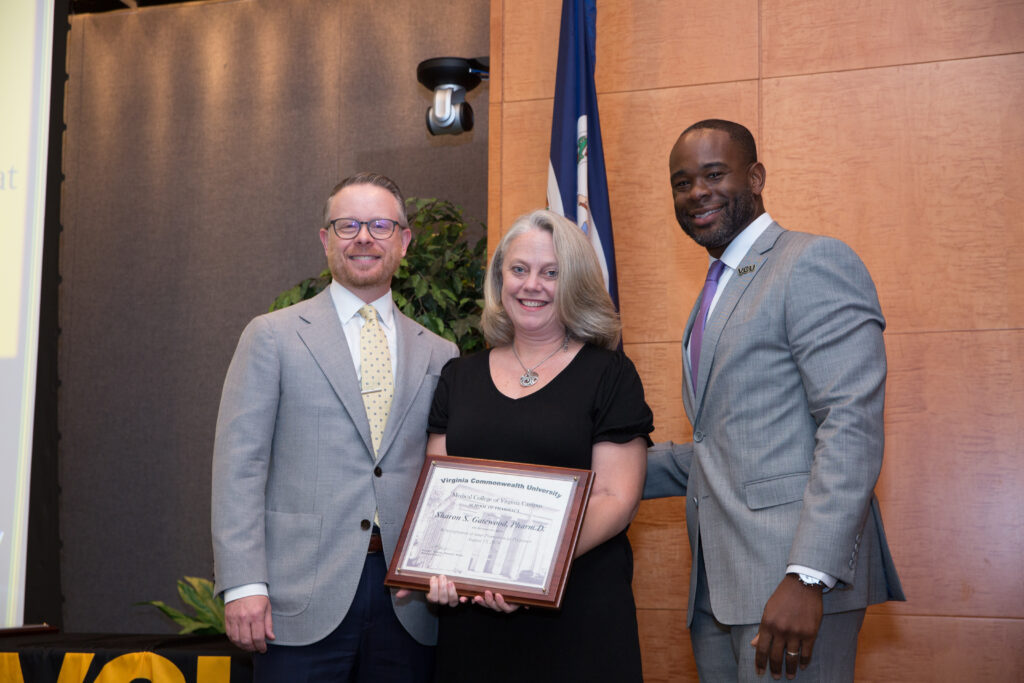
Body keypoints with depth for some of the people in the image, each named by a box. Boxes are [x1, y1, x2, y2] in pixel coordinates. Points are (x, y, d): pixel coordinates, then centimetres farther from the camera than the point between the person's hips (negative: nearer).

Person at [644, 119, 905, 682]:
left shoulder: (815, 263, -7)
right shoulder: (715, 294, 21)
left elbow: (852, 427, -17)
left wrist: (807, 576, -24)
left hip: (793, 581, -8)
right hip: (716, 587, 8)